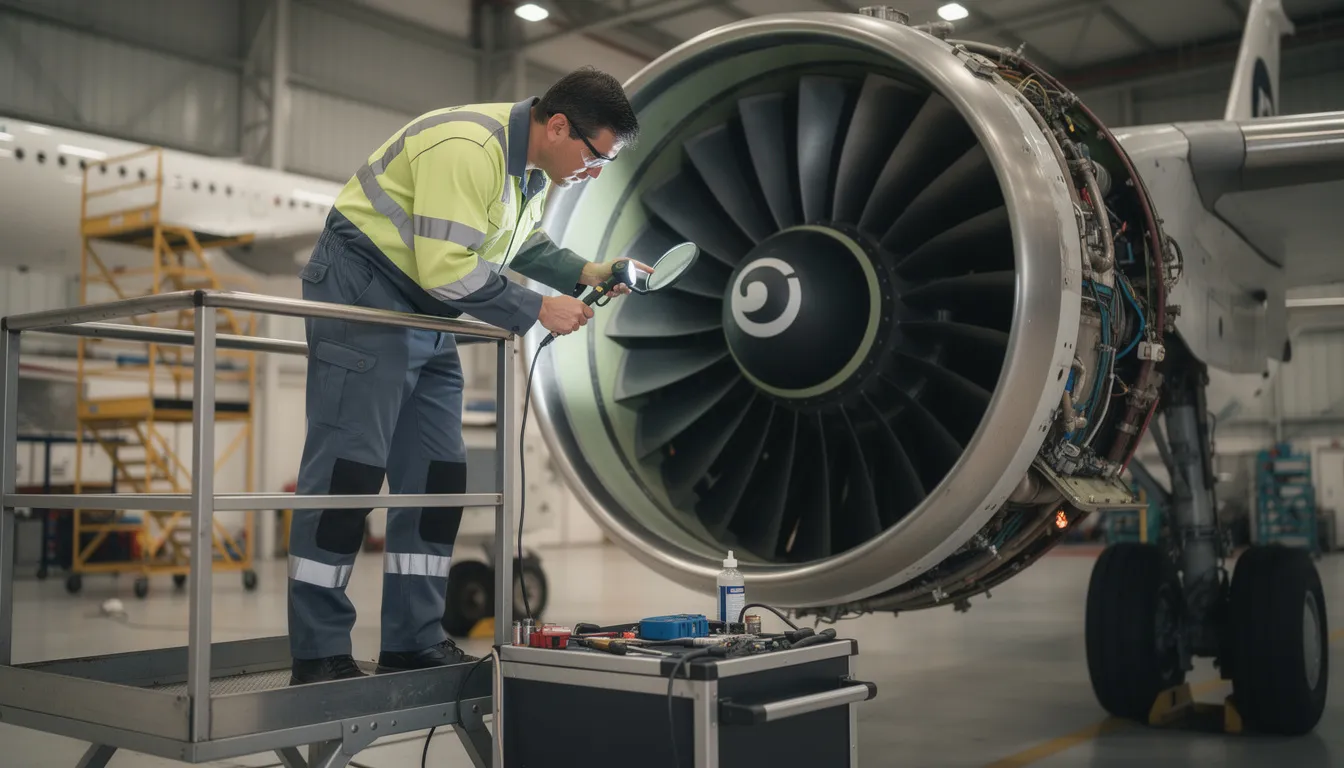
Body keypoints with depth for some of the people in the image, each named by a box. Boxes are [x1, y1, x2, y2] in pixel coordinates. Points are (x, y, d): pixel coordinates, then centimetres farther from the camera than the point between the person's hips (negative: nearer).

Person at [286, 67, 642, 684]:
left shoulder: (535, 169, 7)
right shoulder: (468, 147, -24)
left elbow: (523, 242, 21)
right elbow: (446, 268, -28)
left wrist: (586, 274, 4)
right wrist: (538, 310, -20)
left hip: (427, 315, 10)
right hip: (363, 294, -10)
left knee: (437, 474, 5)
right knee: (348, 467, -11)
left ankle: (414, 644, 12)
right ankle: (318, 657, -4)